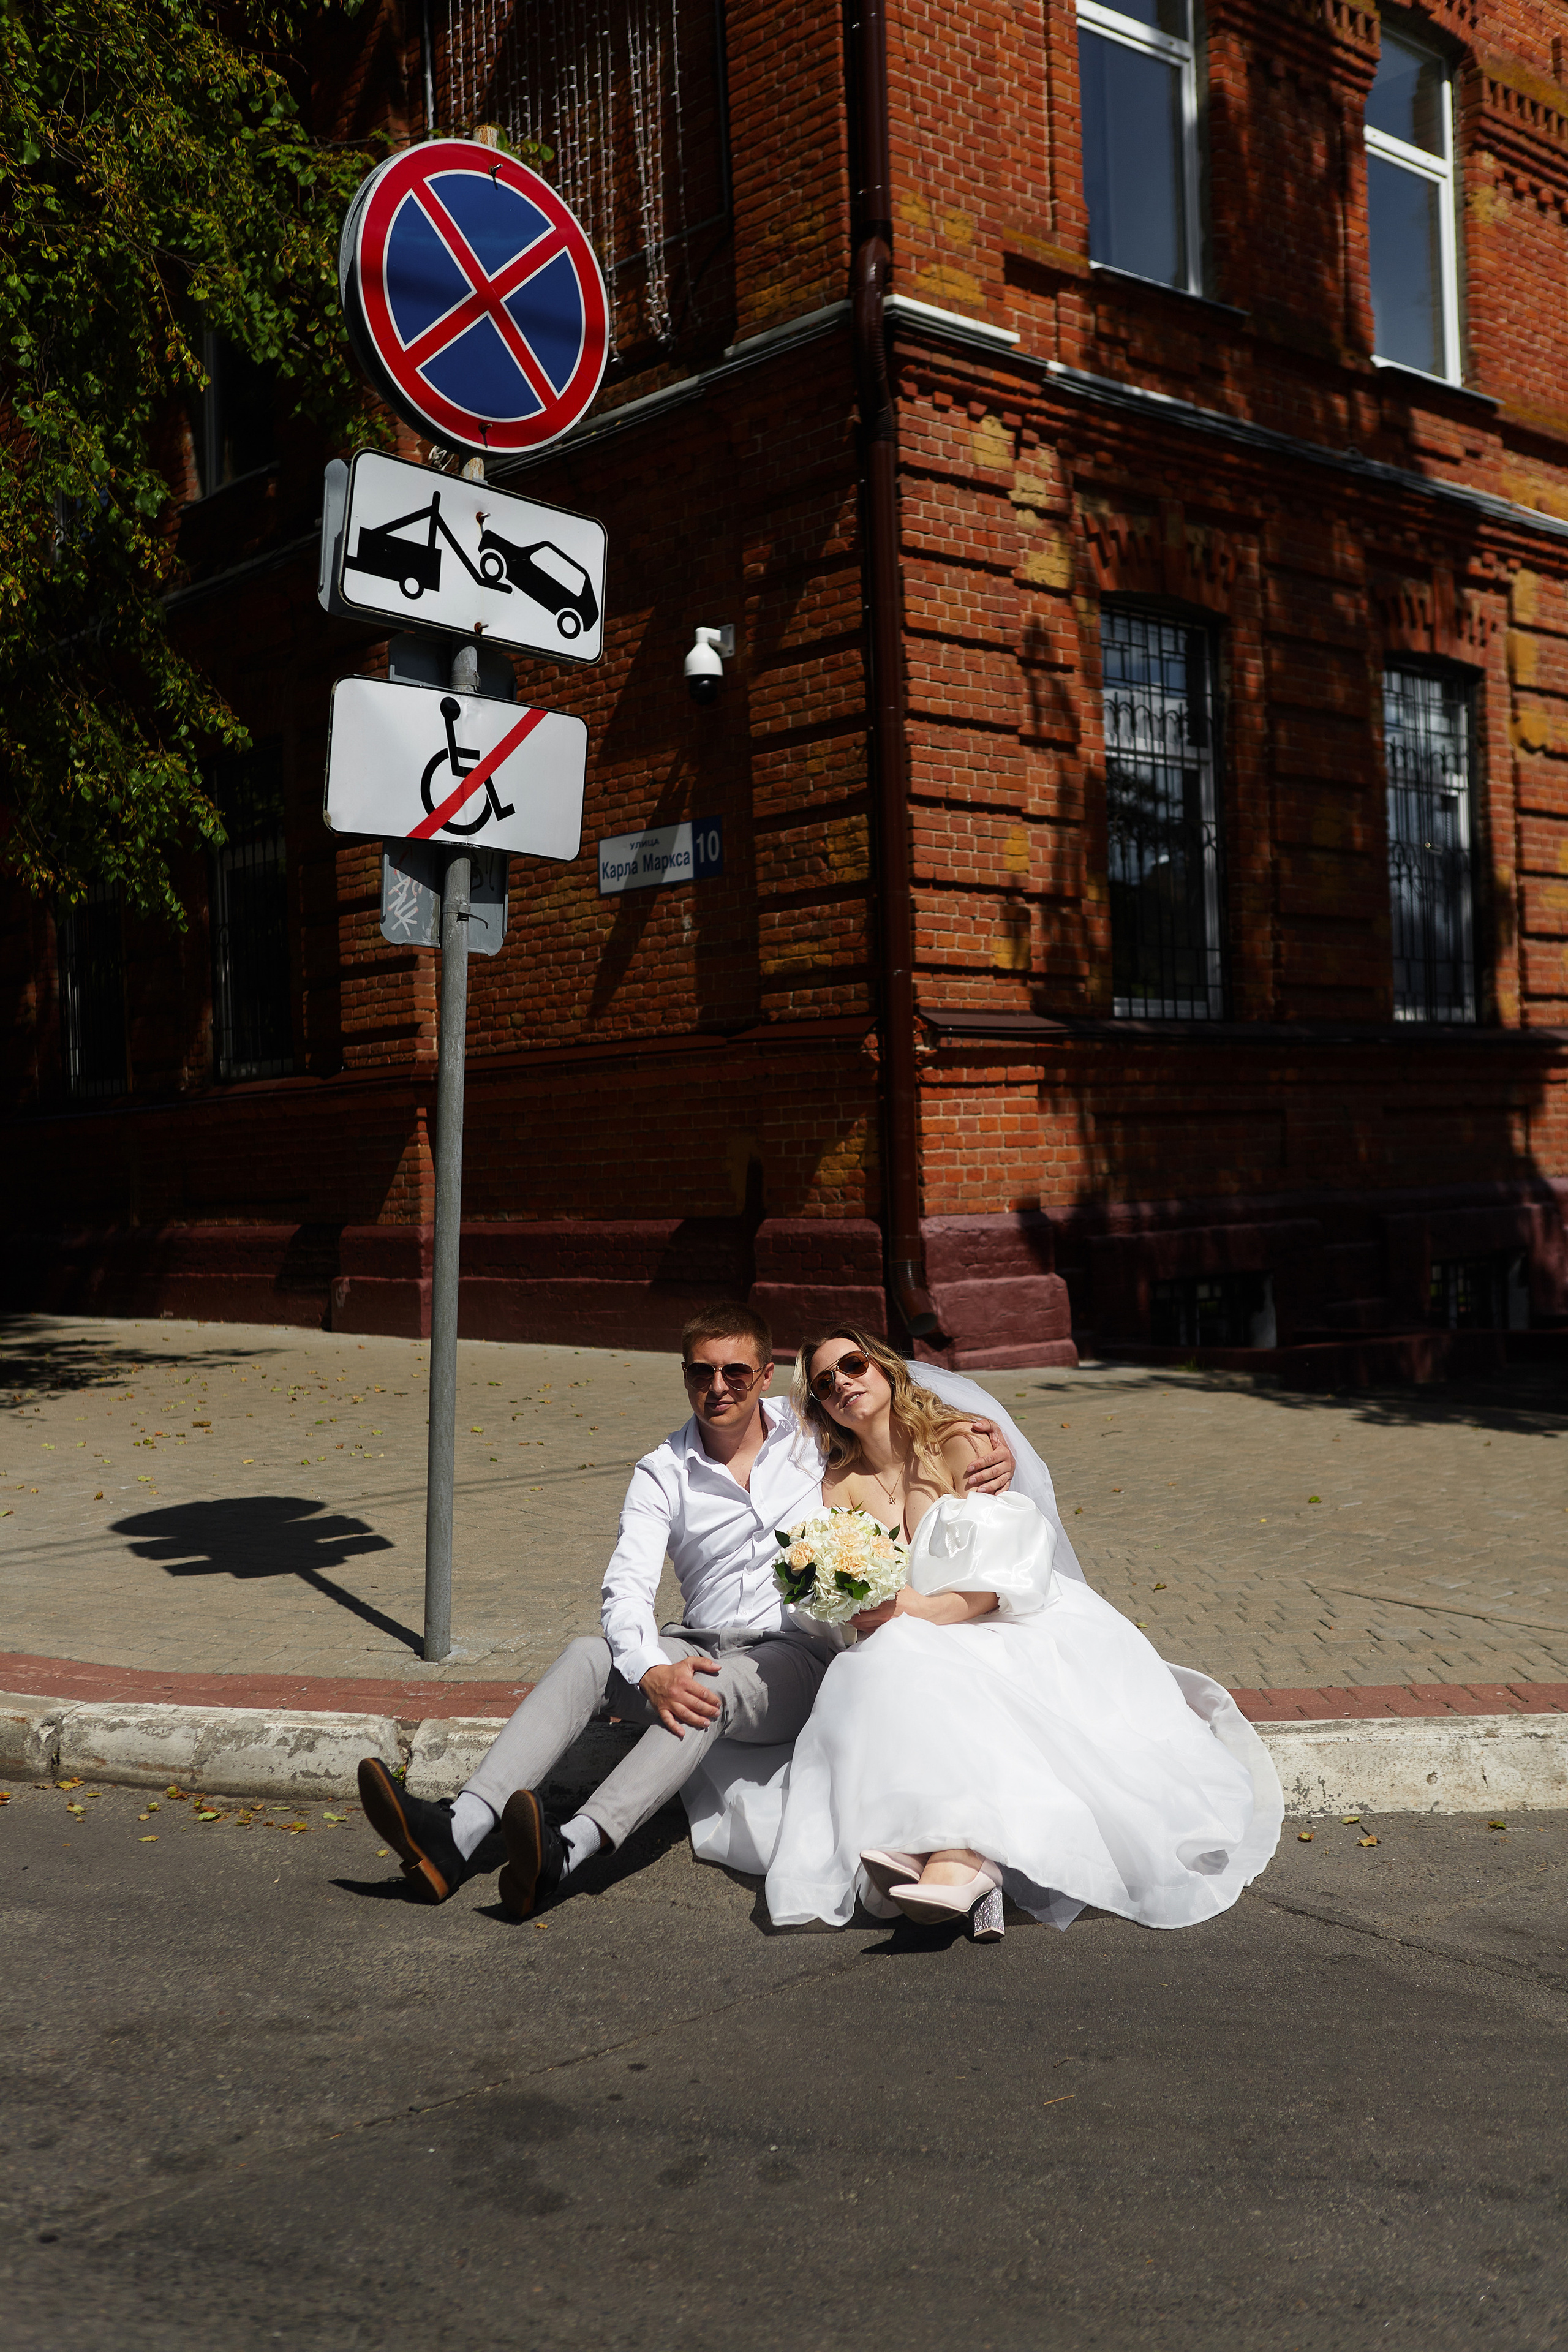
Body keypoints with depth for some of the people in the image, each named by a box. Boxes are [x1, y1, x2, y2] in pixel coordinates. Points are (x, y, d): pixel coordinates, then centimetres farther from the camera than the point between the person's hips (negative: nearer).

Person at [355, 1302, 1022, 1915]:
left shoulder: (813, 1433, 6)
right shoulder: (662, 1474, 4)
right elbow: (627, 1587, -9)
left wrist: (987, 1436, -3)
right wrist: (652, 1672, -31)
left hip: (799, 1656, -2)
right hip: (700, 1645, 2)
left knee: (714, 1689, -36)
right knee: (586, 1656, -26)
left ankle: (570, 1849, -54)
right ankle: (460, 1835, -41)